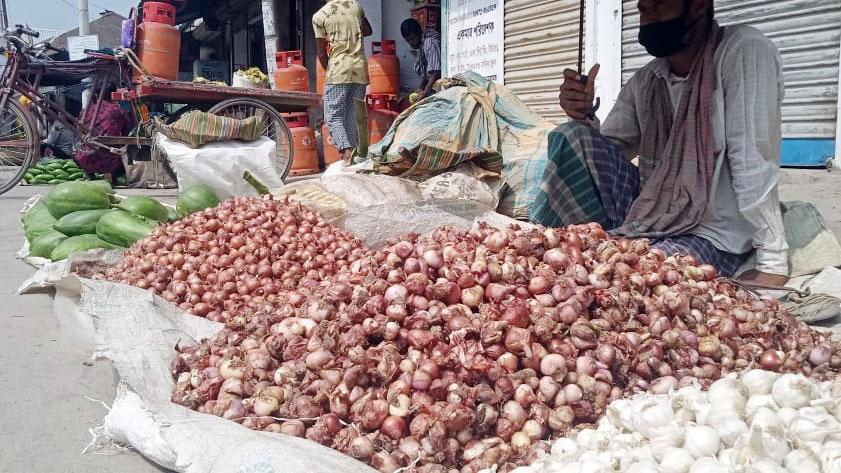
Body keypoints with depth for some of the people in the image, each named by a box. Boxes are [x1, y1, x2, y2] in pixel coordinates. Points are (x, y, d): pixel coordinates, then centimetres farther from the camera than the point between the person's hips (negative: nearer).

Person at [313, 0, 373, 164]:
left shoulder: (319, 16, -2)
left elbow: (321, 54, 1)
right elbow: (368, 31, 27)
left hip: (338, 71, -4)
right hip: (360, 70, 4)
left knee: (334, 117, -1)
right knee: (352, 117, 9)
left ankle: (346, 152, -21)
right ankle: (352, 155, 8)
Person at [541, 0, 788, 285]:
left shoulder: (745, 51, -13)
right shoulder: (645, 80, 6)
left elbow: (754, 161, -22)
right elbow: (606, 151, 8)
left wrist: (773, 264, -24)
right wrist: (583, 116, -12)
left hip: (709, 238, -5)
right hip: (646, 215, 6)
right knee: (571, 136, -7)